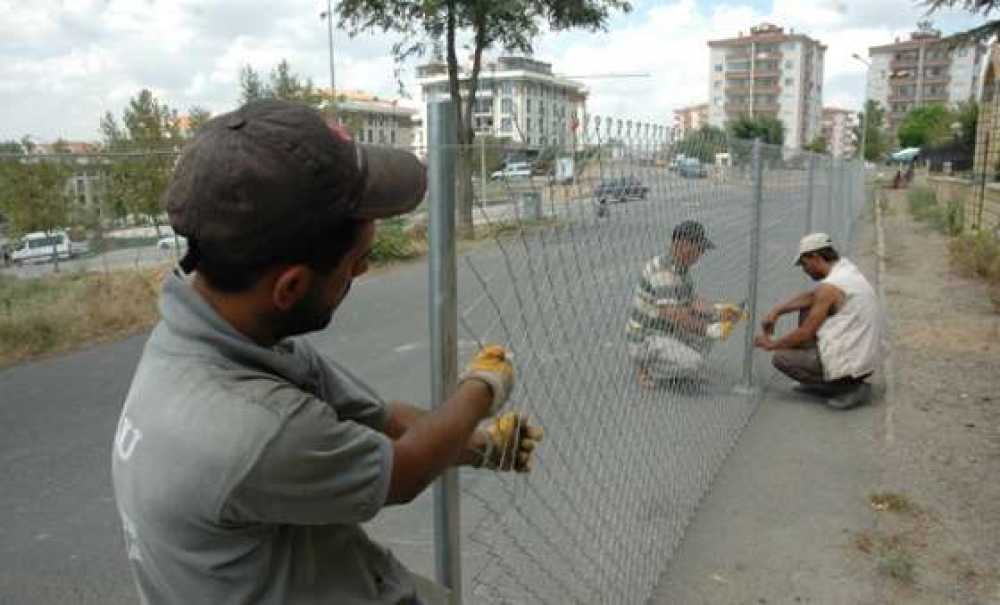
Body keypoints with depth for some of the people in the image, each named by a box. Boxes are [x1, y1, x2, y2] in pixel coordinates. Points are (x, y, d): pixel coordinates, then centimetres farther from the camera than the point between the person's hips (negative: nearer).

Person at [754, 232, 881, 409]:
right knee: (806, 310, 18)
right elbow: (811, 297, 18)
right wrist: (776, 311, 8)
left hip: (850, 365, -10)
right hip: (864, 356, 10)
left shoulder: (830, 287, -21)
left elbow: (805, 334, -14)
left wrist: (772, 344, 1)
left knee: (780, 358, -1)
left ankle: (849, 387, -4)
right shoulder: (845, 267, 6)